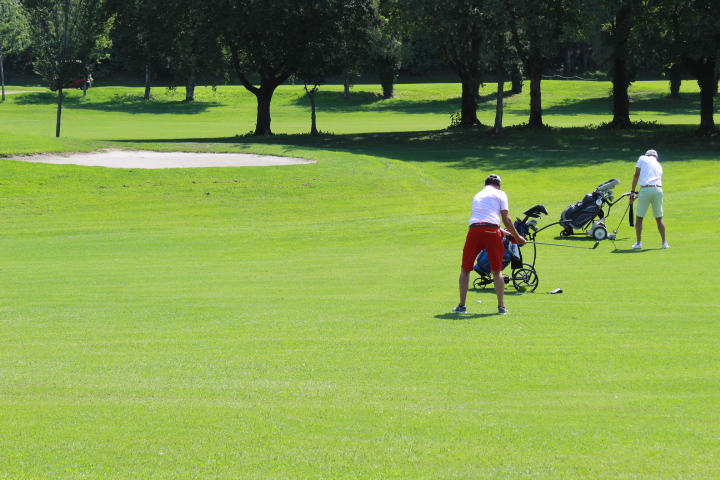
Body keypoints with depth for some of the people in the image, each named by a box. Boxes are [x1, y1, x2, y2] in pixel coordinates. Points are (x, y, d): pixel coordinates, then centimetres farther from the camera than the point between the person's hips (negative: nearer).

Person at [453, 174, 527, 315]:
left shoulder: (478, 195, 29)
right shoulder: (500, 194, 13)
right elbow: (506, 220, 5)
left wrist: (501, 231, 42)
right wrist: (517, 237, 14)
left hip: (474, 229, 3)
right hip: (492, 231, -3)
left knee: (465, 269, 12)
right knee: (497, 271, 6)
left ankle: (462, 306, 11)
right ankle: (501, 307, 6)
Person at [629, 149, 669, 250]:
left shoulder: (642, 159, 10)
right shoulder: (659, 165, 23)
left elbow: (636, 175, 4)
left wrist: (633, 192, 8)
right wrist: (638, 195, 29)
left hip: (646, 189, -4)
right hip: (658, 190, 4)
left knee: (639, 217, 6)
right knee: (659, 218, 13)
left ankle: (639, 242, 2)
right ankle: (664, 243, 12)